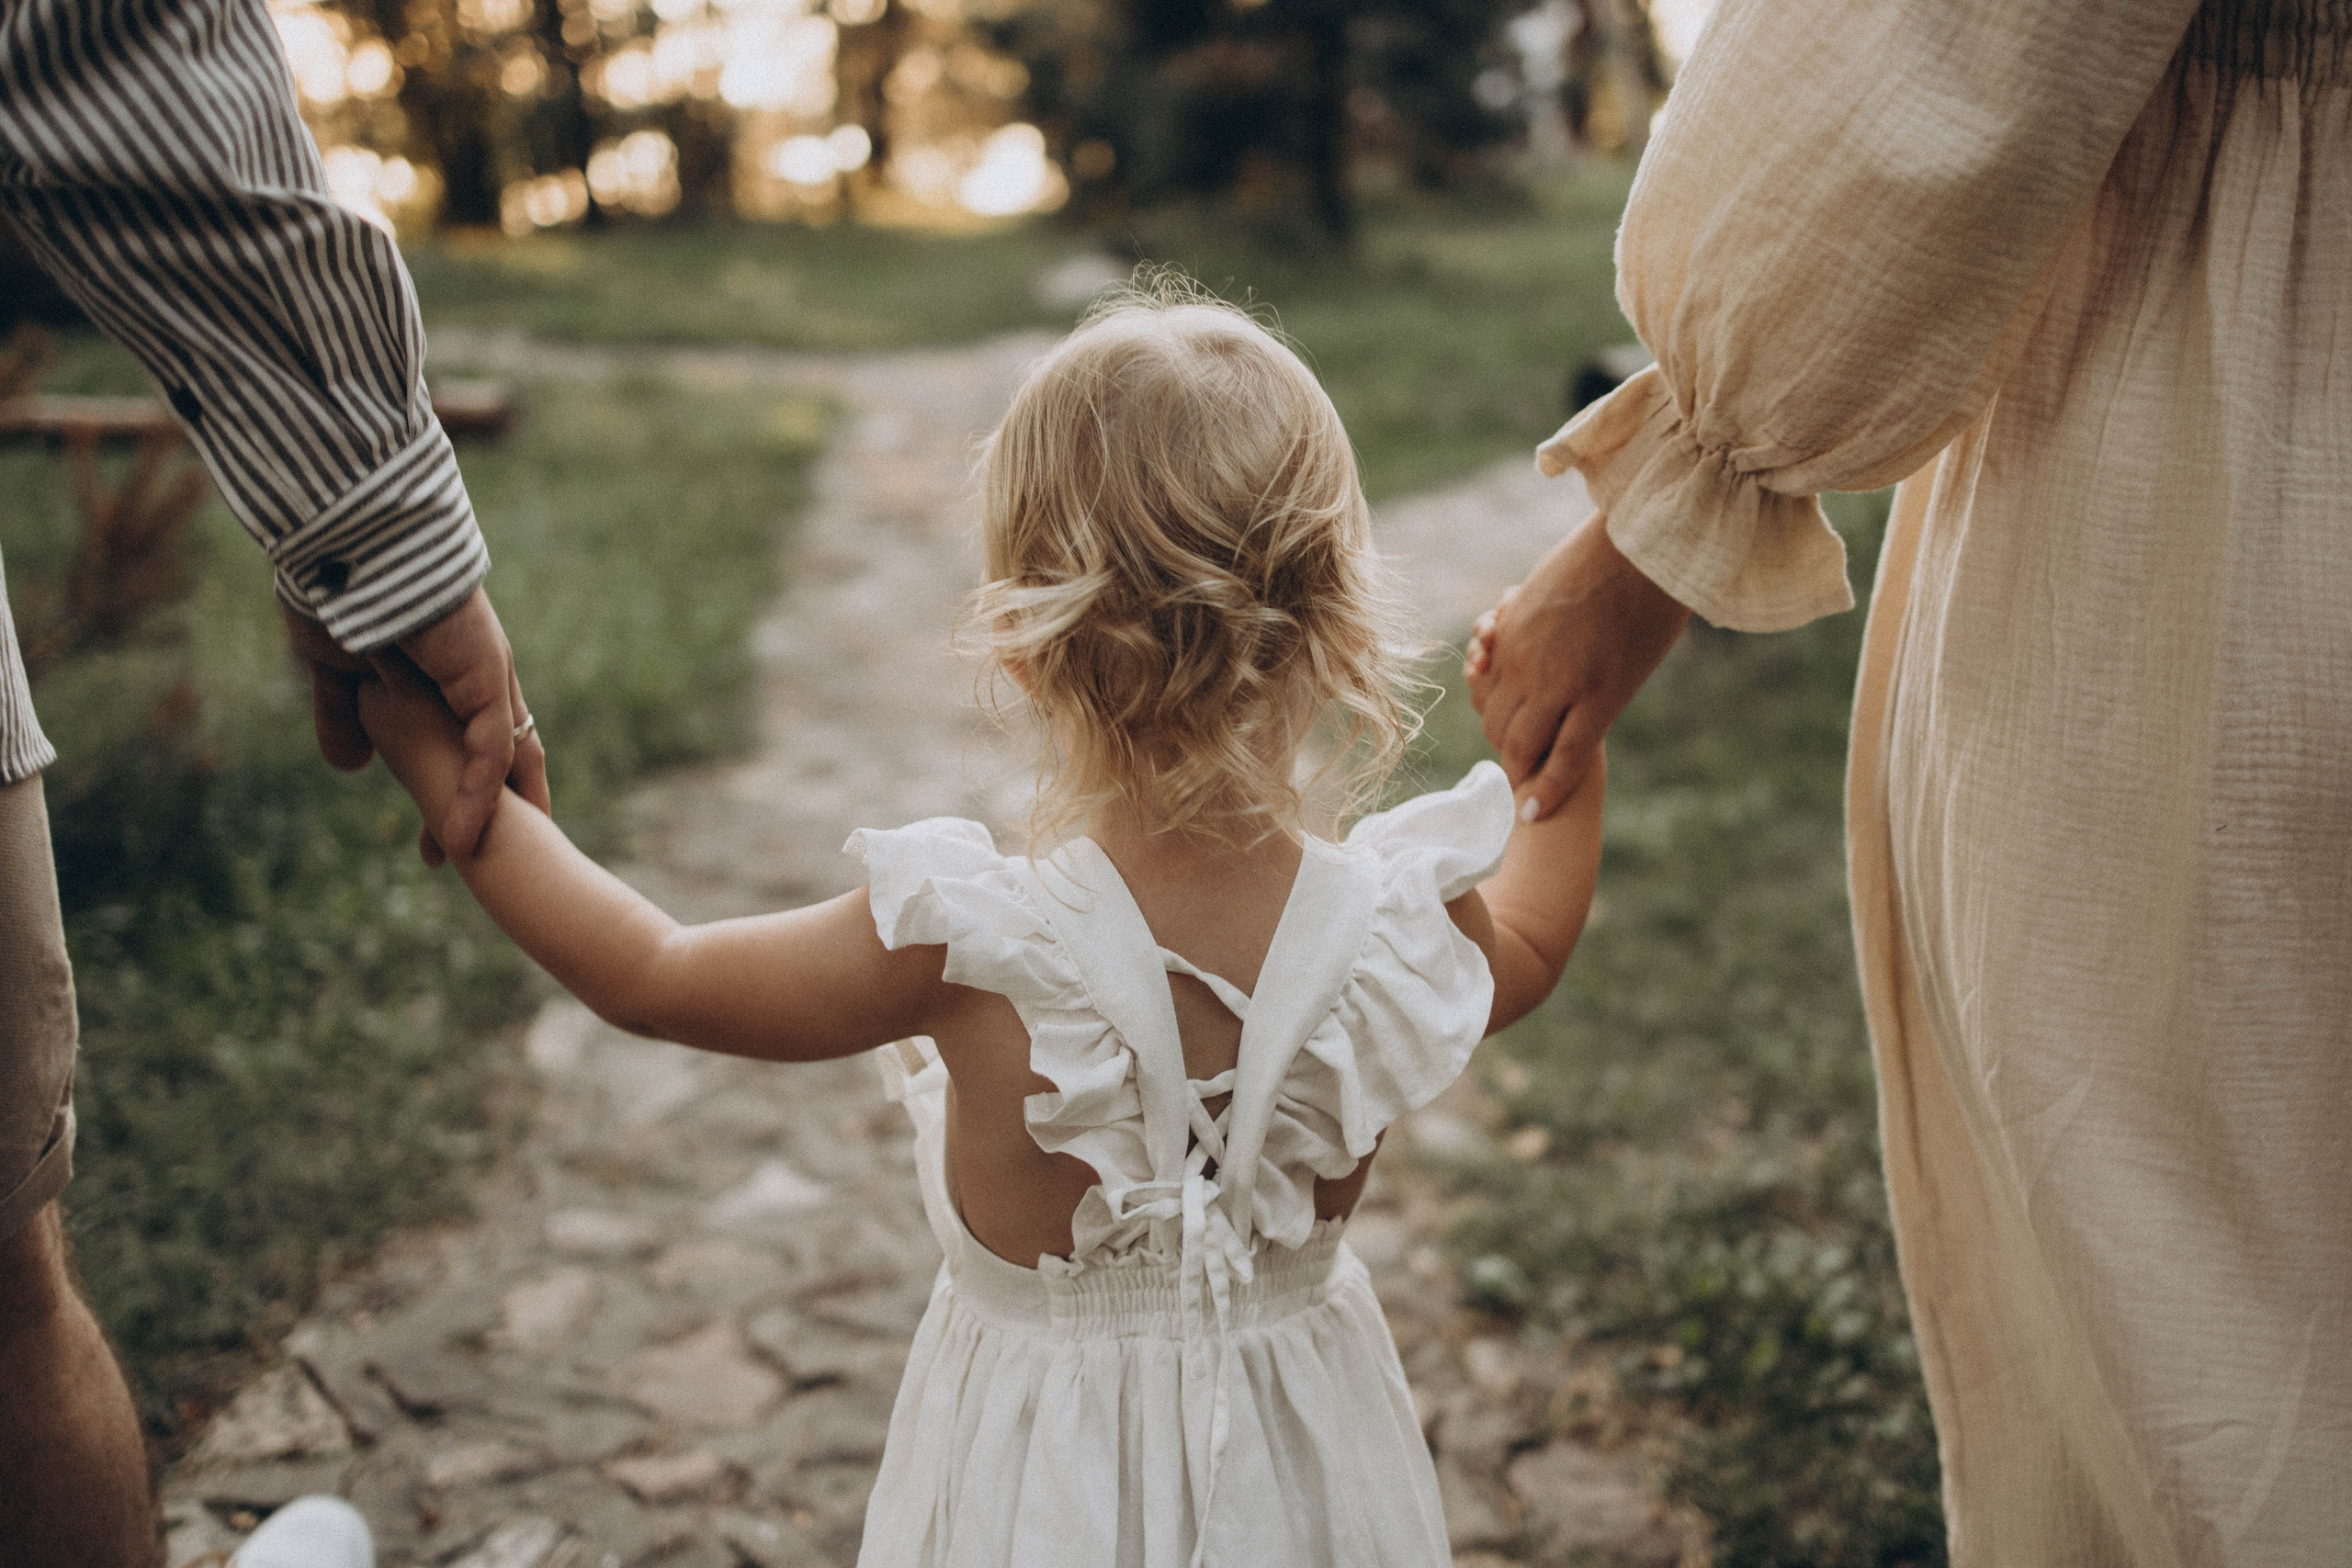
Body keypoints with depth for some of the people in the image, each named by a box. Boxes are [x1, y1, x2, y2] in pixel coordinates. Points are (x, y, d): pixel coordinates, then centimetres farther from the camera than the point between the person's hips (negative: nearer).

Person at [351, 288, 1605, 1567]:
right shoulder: (1401, 927, -23)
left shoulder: (966, 948, -30)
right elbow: (1528, 951, 4)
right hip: (1302, 1460, 3)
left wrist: (443, 770, -3)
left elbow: (644, 978, -14)